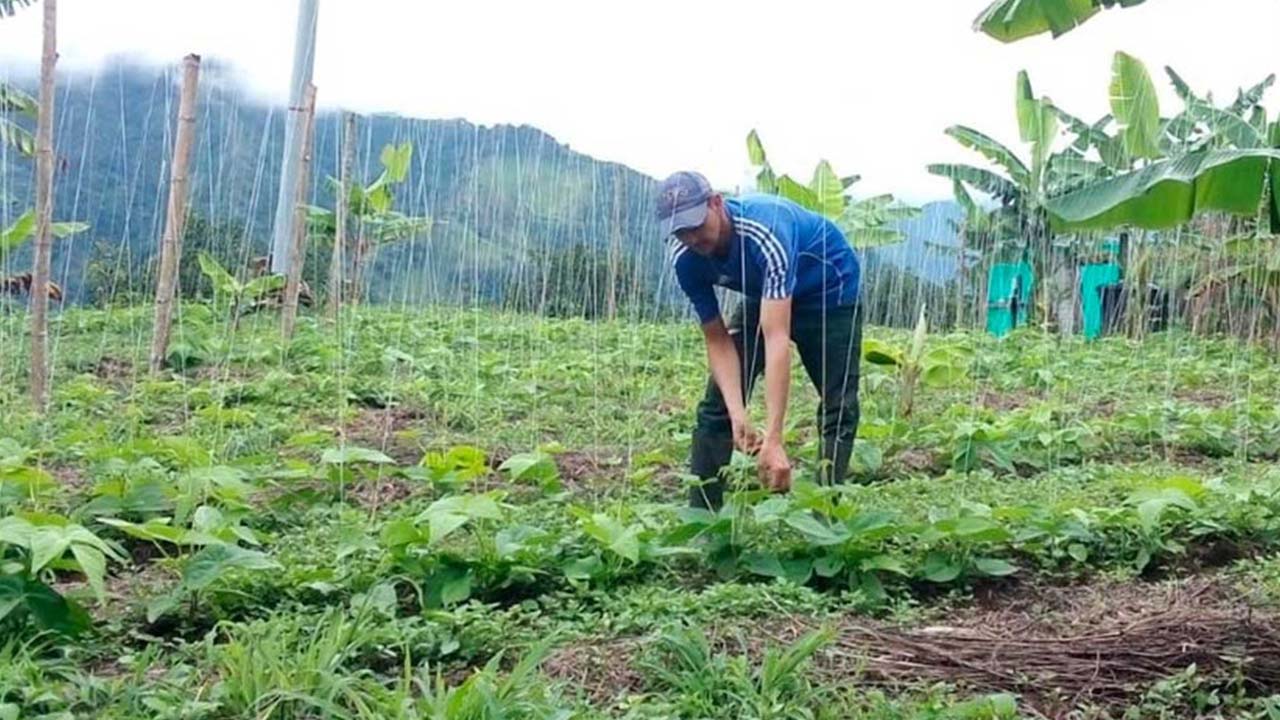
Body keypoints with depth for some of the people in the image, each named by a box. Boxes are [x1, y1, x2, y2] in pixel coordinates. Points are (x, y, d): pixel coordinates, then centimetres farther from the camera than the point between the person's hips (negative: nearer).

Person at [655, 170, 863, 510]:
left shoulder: (766, 230, -41)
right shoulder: (685, 257, -24)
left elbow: (777, 338, -47)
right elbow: (717, 340, -18)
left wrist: (773, 439, -52)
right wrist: (738, 415, -33)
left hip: (829, 289, -5)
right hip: (765, 295, 5)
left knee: (838, 407, -13)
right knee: (717, 404, -3)